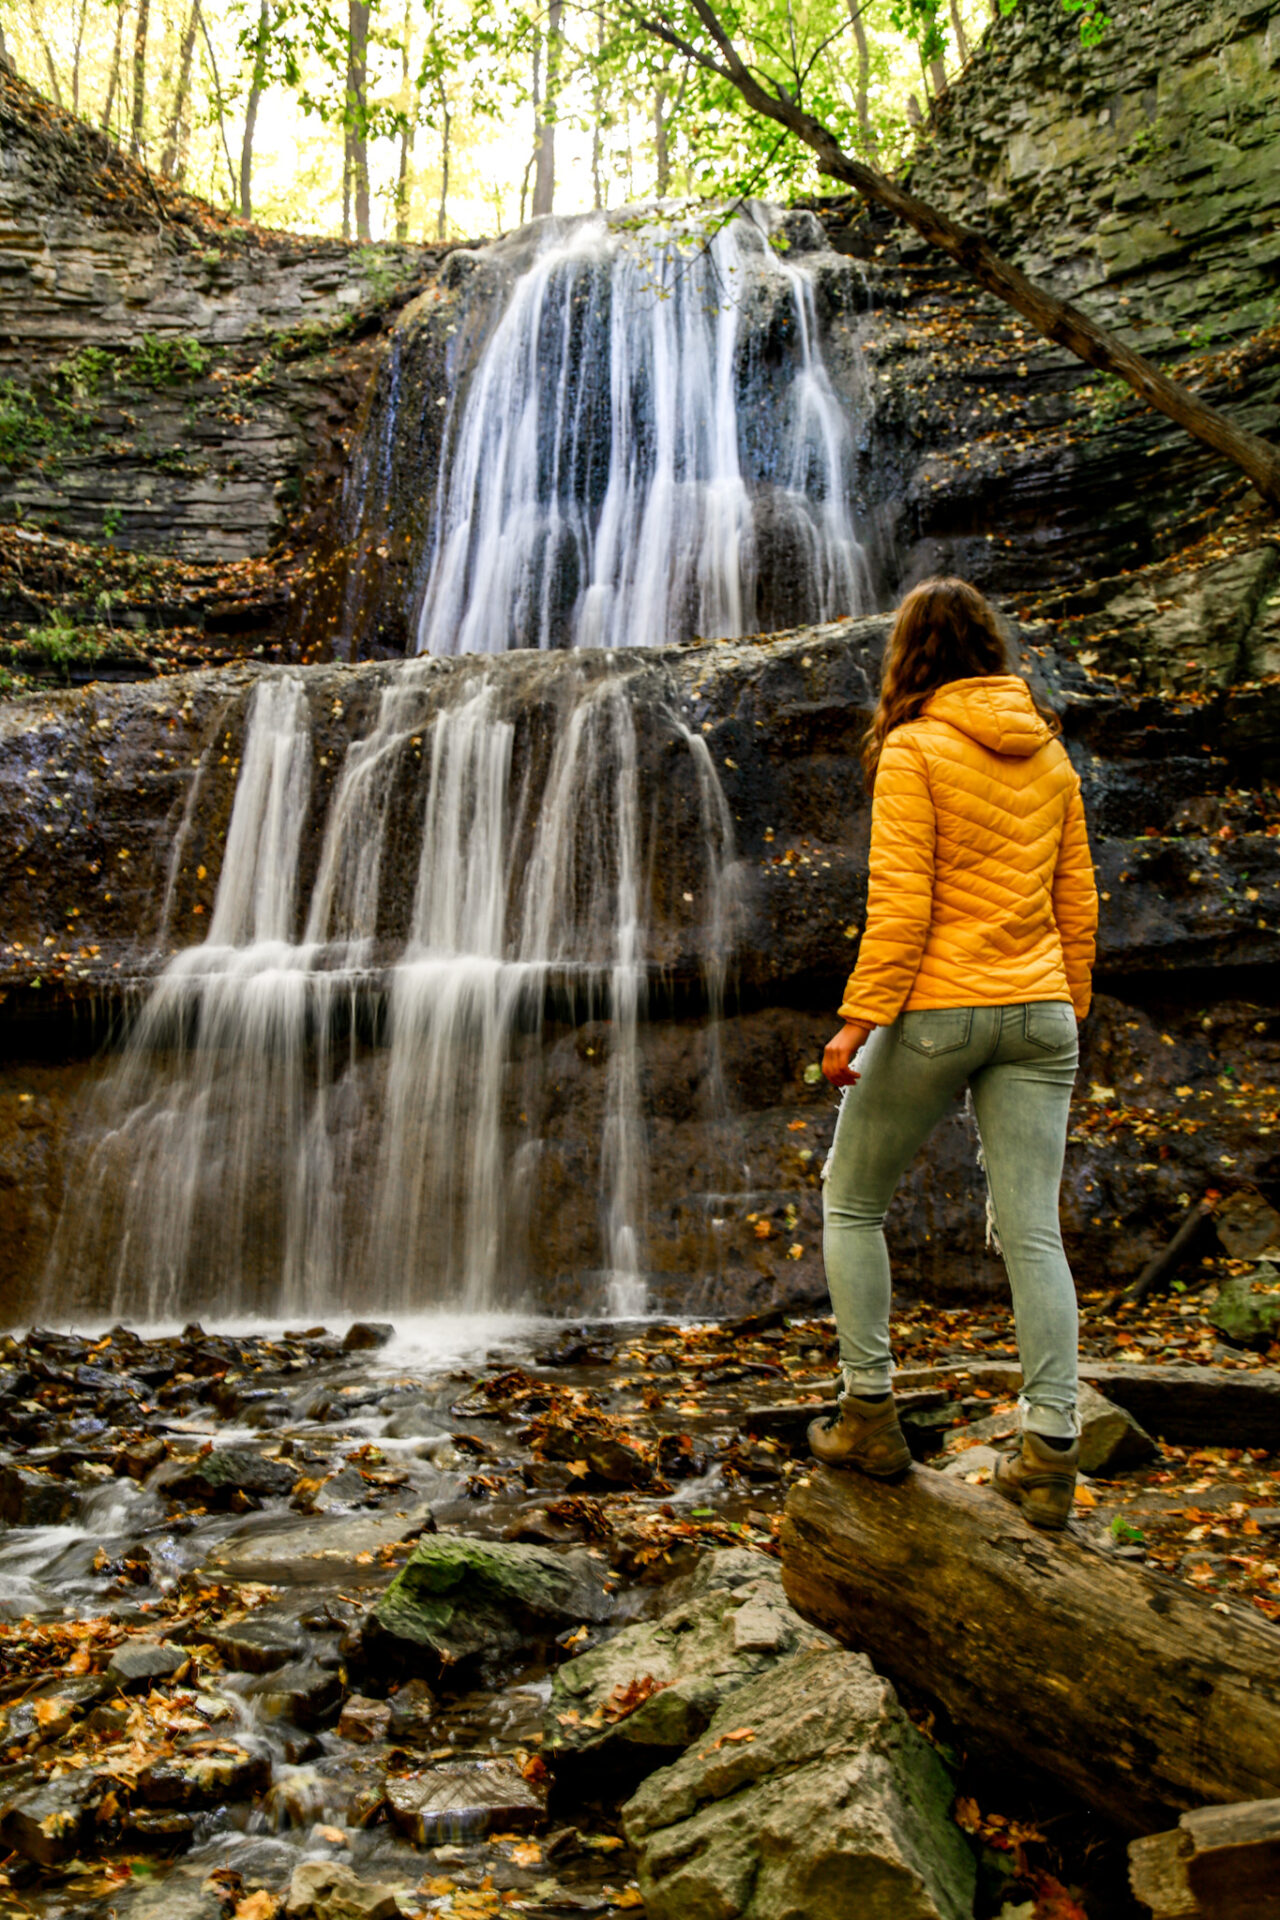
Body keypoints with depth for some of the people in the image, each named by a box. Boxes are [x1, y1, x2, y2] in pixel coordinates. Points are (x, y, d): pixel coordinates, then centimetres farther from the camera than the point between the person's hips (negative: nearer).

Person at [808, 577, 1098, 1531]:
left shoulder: (913, 748, -7)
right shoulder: (1049, 753, 11)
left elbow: (900, 903, -14)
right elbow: (1077, 902, 13)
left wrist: (859, 1019, -13)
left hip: (938, 1010, -5)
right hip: (1037, 1013, 6)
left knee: (851, 1204, 12)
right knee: (1033, 1232, 5)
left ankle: (871, 1415, 14)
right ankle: (1052, 1453, 4)